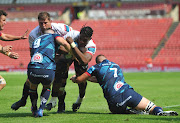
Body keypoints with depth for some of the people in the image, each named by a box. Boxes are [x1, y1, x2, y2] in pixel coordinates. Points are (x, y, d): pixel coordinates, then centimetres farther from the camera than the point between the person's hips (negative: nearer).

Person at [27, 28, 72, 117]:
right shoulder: (53, 36, 18)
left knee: (33, 86, 37)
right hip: (48, 71, -3)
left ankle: (34, 110, 36)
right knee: (47, 87, 31)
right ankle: (41, 110, 17)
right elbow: (64, 43, -2)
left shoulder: (36, 41, 33)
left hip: (32, 70, 3)